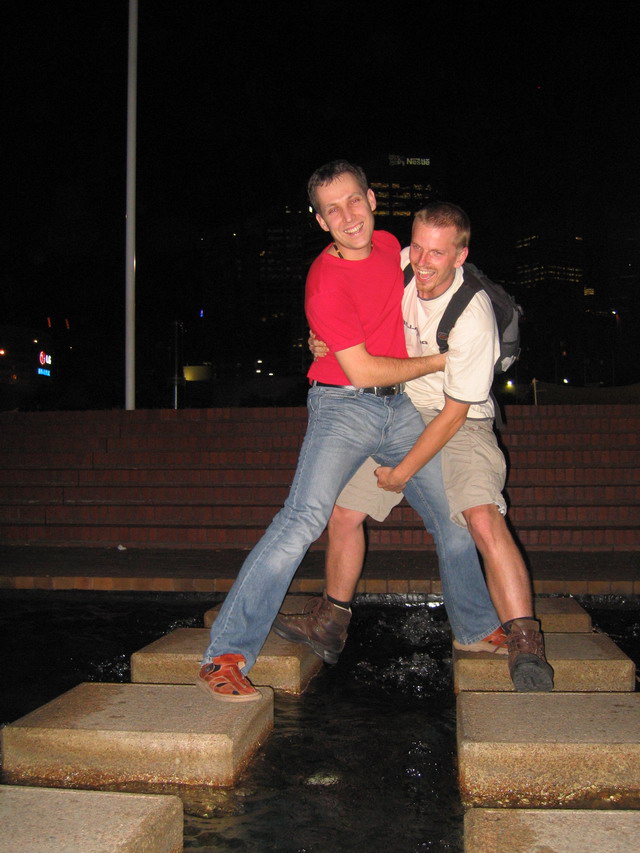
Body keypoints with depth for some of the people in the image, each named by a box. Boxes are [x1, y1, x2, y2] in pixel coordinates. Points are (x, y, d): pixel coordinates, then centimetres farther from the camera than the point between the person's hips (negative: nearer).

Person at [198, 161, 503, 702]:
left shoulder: (389, 245, 7)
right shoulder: (326, 282, -17)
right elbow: (361, 371, -18)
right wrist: (438, 362, -9)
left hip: (400, 407, 8)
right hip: (344, 406, -7)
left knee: (455, 518, 14)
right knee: (305, 518, -25)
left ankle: (477, 628, 38)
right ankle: (226, 657, -21)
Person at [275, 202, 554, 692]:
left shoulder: (473, 316, -27)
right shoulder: (399, 265, -11)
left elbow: (454, 413, -21)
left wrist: (402, 472, -16)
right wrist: (322, 335, -12)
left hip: (461, 426, -6)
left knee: (483, 517, -30)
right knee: (344, 512, 6)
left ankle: (526, 645, -28)